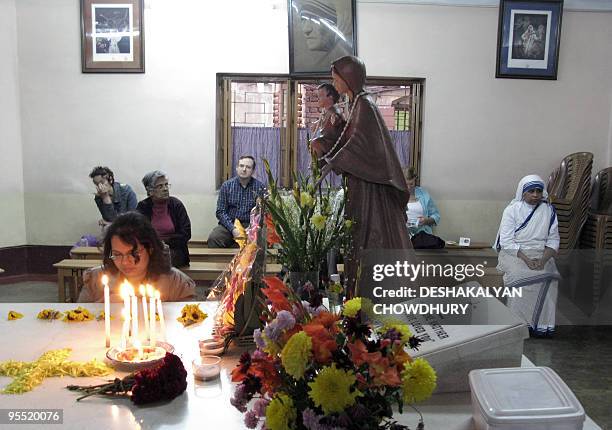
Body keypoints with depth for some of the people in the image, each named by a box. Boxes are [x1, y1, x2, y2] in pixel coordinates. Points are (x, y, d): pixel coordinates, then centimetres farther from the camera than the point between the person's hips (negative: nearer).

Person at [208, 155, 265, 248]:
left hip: (251, 226, 0)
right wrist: (233, 229, -13)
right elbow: (220, 212, 3)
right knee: (213, 238, -29)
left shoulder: (260, 187, 4)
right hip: (229, 224, 0)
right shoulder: (227, 185, 5)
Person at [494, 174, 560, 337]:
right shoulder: (512, 210, -4)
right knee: (521, 277, -30)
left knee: (548, 276, -25)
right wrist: (526, 259, -21)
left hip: (541, 254, 3)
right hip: (515, 253, -3)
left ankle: (543, 323, -13)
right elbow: (506, 242, -10)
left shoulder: (549, 211, 6)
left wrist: (543, 260, -15)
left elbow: (553, 240, 3)